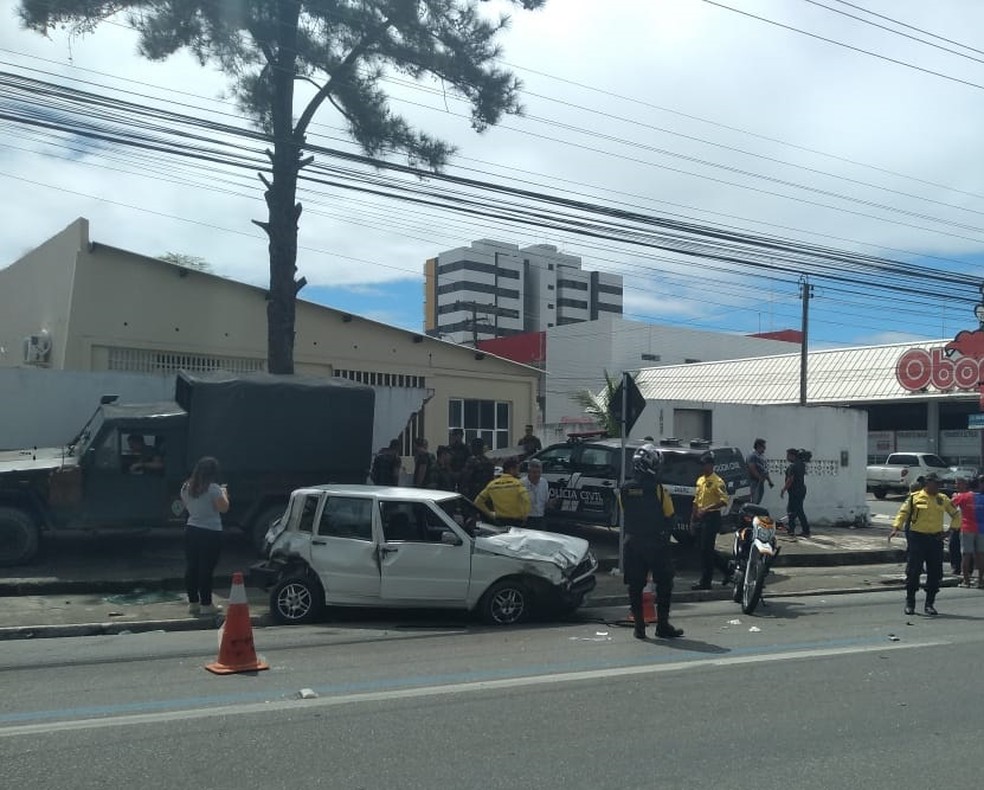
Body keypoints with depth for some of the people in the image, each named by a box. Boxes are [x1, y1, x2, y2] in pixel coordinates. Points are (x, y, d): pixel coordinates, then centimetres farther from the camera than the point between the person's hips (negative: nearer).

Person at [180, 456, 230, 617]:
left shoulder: (186, 487, 6)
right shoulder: (213, 488, -15)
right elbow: (224, 508, -13)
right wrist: (224, 494, 5)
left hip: (191, 530, 7)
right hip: (210, 533, -6)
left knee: (191, 567, 11)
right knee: (206, 569, -2)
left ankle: (193, 603, 18)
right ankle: (206, 604, 3)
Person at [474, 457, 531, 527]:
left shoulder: (492, 484, 5)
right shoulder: (517, 483, -9)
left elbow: (478, 501, 11)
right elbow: (526, 500, -23)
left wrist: (490, 513, 13)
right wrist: (524, 516, -8)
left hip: (499, 521, 5)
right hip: (516, 521, -5)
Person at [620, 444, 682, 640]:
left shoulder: (624, 490, 0)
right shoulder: (658, 489, -13)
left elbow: (624, 517, 8)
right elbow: (669, 518, -4)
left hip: (632, 543, 4)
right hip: (656, 543, -4)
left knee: (635, 587, 9)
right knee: (664, 585, 7)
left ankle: (639, 627, 10)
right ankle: (662, 626, 8)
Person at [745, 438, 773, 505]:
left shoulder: (761, 456, 17)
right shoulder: (752, 455, -13)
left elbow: (765, 469, 21)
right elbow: (752, 469, -22)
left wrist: (769, 481, 17)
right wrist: (760, 478, -20)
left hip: (761, 481, 10)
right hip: (755, 481, -10)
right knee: (755, 499, -9)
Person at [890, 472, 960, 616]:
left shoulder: (943, 499, 8)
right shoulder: (914, 497, -2)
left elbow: (956, 514, 17)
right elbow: (903, 513, -6)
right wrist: (896, 528, -20)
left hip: (936, 539, 4)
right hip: (917, 538, -3)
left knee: (935, 573, 5)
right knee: (913, 571, -2)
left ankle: (929, 604, 16)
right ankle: (910, 603, 8)